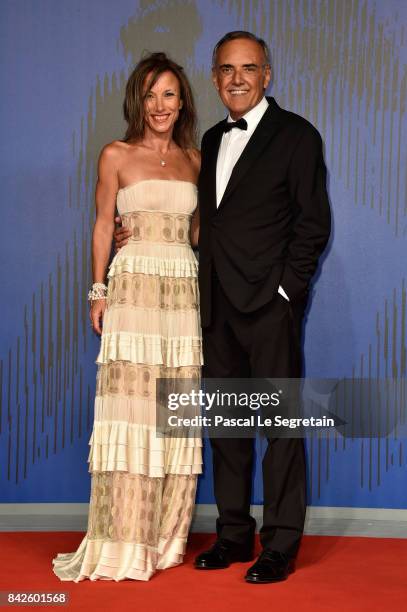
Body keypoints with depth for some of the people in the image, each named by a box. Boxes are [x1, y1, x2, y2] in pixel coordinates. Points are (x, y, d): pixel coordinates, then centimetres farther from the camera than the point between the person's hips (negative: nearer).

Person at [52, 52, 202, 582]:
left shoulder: (195, 159, 14)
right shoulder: (117, 155, 4)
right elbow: (103, 225, 4)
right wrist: (98, 292, -2)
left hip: (184, 289, 4)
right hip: (134, 286, -3)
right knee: (130, 404, -7)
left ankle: (165, 537, 10)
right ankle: (124, 542, -1)